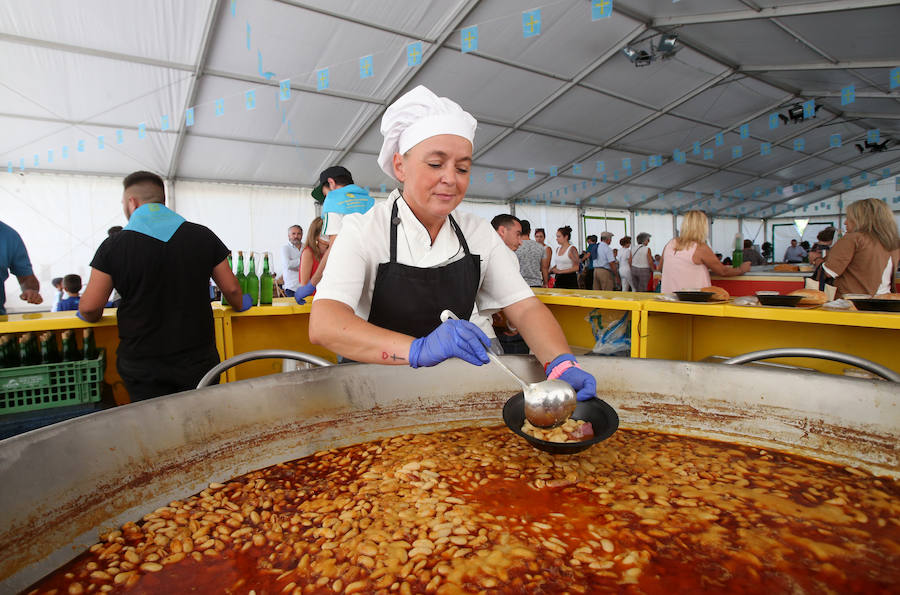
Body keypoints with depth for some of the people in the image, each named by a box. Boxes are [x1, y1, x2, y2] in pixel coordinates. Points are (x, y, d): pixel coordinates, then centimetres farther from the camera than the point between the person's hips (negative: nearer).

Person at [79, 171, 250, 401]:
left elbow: (89, 308, -4)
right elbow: (232, 289, 3)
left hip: (142, 367, -1)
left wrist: (89, 315, 19)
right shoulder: (203, 235, -2)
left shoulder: (113, 246, -7)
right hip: (198, 359, 2)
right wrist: (241, 305, 24)